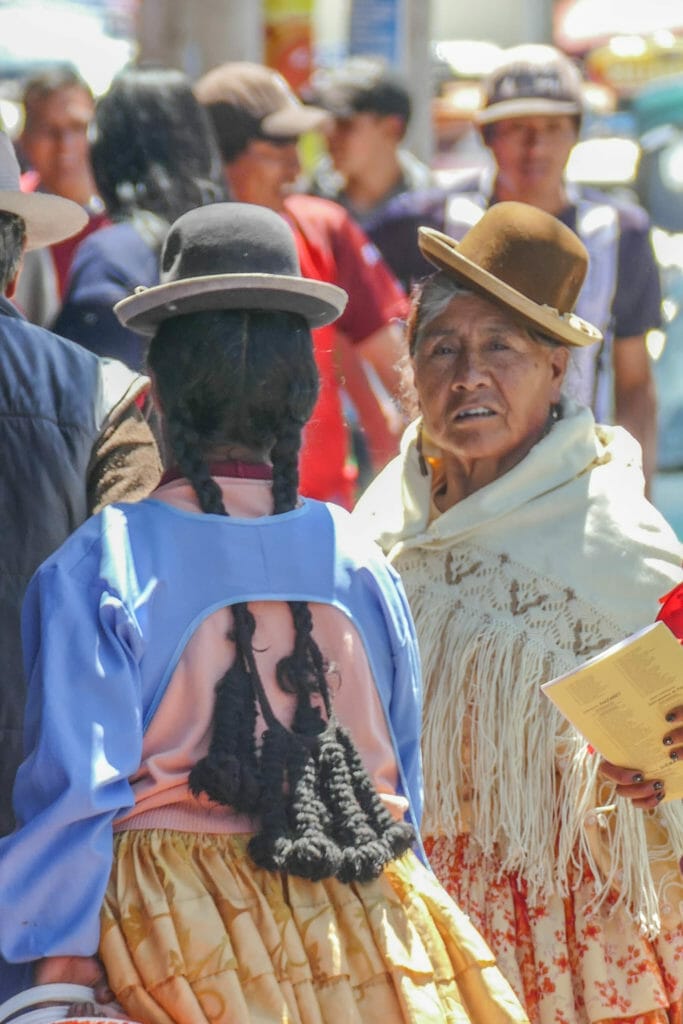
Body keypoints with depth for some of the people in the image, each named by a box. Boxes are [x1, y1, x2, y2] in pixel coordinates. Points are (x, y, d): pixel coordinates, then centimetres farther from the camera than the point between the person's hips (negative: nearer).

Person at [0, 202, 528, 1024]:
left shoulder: (98, 567, -7)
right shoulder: (360, 563, 4)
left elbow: (76, 795, -8)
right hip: (360, 942, 3)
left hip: (178, 930, -3)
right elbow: (405, 783, 11)